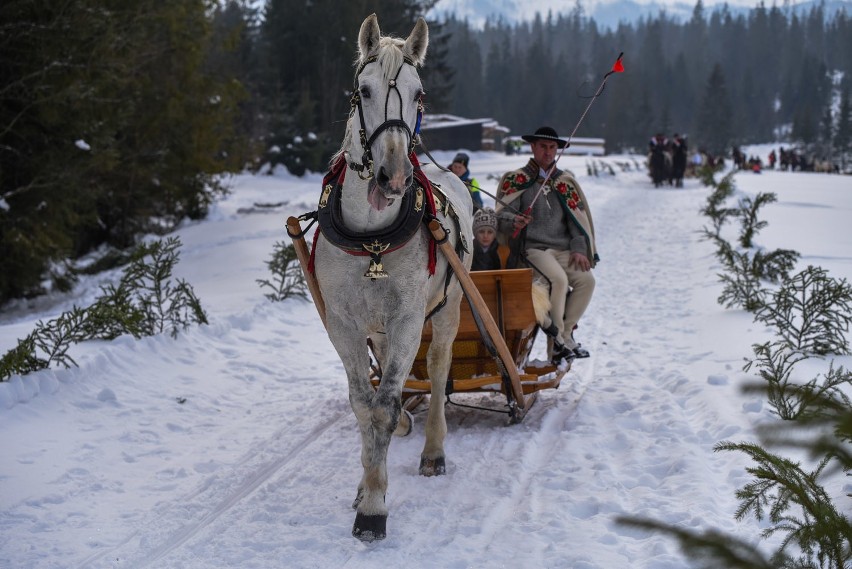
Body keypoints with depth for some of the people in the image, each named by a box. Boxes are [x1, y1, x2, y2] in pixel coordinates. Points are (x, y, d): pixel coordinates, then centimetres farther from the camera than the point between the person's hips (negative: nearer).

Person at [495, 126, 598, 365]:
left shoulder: (565, 181, 16)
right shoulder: (516, 179, 5)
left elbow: (578, 218, 12)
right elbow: (502, 215, -4)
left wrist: (579, 249, -3)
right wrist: (514, 221, -28)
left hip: (563, 249, 5)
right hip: (532, 248, -4)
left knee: (586, 279, -20)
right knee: (559, 278, -30)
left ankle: (563, 334, -9)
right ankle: (561, 337, -13)